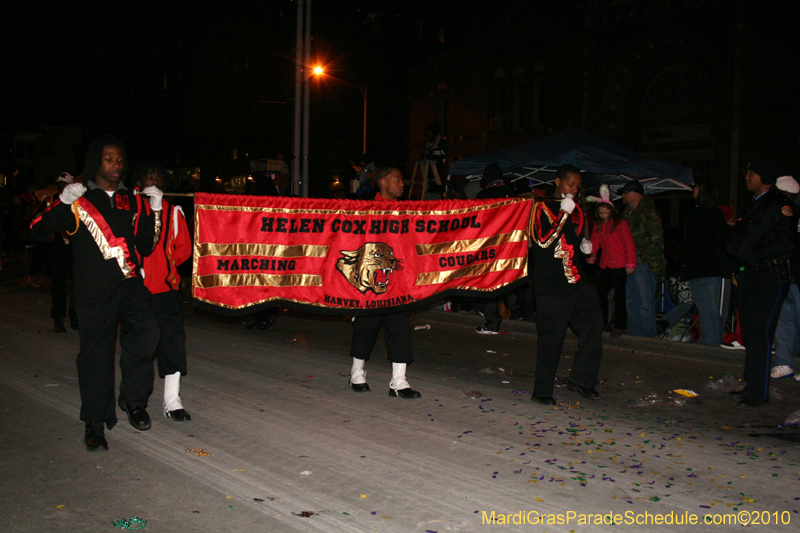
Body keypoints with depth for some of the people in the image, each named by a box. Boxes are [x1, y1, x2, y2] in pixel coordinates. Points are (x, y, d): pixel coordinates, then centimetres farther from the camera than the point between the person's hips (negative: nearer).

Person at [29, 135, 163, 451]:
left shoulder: (133, 202, 14)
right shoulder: (78, 201, 4)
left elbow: (145, 248, 13)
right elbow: (37, 233, -2)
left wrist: (154, 212, 2)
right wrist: (62, 203, -15)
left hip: (130, 283, 2)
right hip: (94, 290, -2)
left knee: (146, 331, -22)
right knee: (96, 353, 2)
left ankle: (132, 398, 0)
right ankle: (94, 424, 18)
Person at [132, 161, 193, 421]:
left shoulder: (173, 211, 8)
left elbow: (184, 248, 9)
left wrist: (166, 262, -4)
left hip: (167, 287, 1)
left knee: (172, 340, -3)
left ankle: (172, 400, 4)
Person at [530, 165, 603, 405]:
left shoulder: (576, 210, 18)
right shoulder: (542, 208, -3)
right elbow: (543, 241, -18)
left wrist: (585, 246, 9)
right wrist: (563, 213, -16)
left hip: (576, 281, 6)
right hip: (551, 286, -6)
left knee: (594, 322, -5)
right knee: (551, 338, -3)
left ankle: (581, 379, 10)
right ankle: (542, 391, 9)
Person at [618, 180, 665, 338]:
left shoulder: (648, 213, -10)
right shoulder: (627, 212, 16)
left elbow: (656, 239, -12)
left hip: (644, 264, -9)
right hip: (631, 263, 9)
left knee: (645, 301, -5)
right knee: (631, 300, 13)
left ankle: (648, 336, 2)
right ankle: (633, 333, 23)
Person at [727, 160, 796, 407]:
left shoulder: (780, 206, -8)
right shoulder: (751, 205, 19)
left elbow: (786, 243, -16)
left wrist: (756, 256, -16)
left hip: (769, 278, -8)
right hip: (748, 276, 8)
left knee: (760, 334, -9)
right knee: (750, 334, 13)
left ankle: (759, 393, -4)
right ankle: (751, 385, 23)